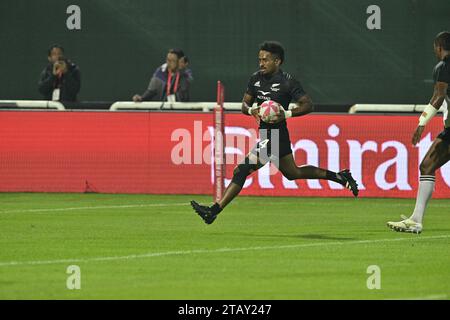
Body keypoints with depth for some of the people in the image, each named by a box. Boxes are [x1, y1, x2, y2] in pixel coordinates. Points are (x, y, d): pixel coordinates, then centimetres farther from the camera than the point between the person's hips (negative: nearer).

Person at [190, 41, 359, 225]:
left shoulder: (288, 82, -13)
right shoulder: (256, 79, 8)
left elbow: (308, 105, -12)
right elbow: (245, 104, 12)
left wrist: (287, 114, -26)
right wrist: (251, 110, -11)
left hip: (276, 137, -10)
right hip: (264, 134, 10)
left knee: (241, 171, -14)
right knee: (293, 173, 26)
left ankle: (214, 211, -13)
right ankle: (340, 177, 37)